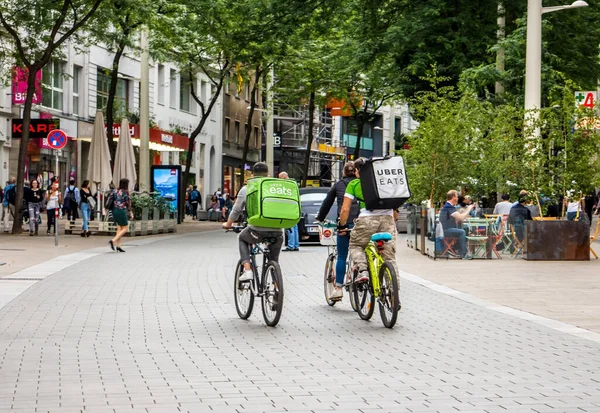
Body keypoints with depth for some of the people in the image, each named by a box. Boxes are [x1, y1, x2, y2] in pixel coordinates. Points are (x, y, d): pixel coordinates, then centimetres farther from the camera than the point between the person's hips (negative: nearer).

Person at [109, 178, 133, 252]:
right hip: (121, 211, -7)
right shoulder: (125, 192, -12)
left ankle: (118, 246, 10)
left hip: (115, 210, 7)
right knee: (125, 228, 4)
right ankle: (113, 241, -11)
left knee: (119, 228, 14)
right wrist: (130, 213, 2)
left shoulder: (115, 191, 5)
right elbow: (128, 204, -9)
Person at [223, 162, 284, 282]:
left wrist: (228, 225, 30)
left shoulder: (246, 189, 5)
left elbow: (236, 211, 11)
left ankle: (247, 270, 13)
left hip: (257, 230, -2)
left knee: (242, 238, 31)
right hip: (277, 232, 2)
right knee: (274, 260, 26)